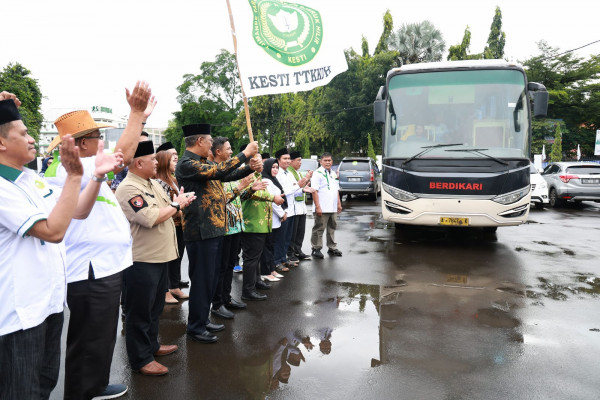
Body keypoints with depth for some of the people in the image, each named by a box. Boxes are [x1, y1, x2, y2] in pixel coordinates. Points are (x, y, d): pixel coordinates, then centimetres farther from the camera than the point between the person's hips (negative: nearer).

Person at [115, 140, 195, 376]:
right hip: (142, 260, -10)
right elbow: (151, 218, -27)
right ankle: (140, 359, 17)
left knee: (155, 306, 22)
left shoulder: (153, 184, 12)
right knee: (140, 311, 4)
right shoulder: (128, 189, -18)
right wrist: (176, 205, -15)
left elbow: (165, 211, 20)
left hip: (160, 256, 10)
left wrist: (180, 202, 1)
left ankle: (152, 345, 38)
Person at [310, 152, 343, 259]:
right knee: (319, 229, -2)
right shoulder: (317, 173, -8)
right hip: (322, 209, -7)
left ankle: (332, 248, 23)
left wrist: (339, 203, 17)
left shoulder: (333, 174, 17)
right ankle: (316, 249, 7)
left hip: (333, 208, 8)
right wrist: (317, 207, -20)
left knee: (332, 228, 13)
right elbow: (314, 191, -14)